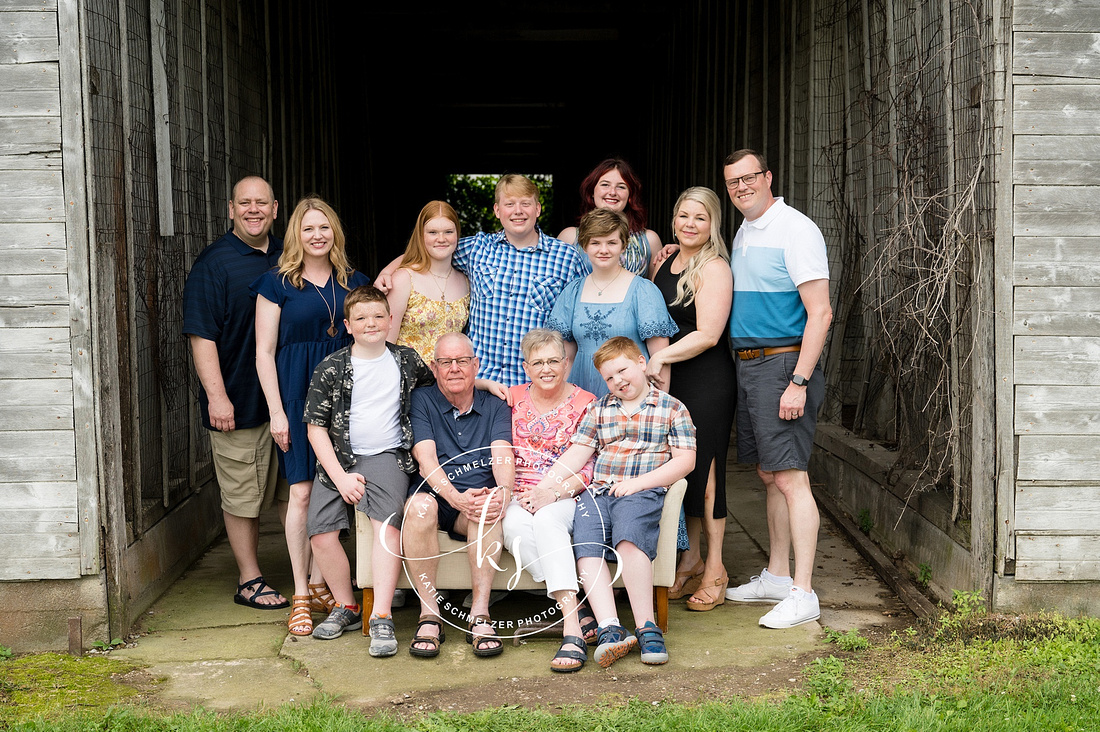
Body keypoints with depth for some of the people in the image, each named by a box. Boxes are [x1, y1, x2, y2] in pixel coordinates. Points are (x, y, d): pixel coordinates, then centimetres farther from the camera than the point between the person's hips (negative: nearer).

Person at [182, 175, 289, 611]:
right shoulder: (214, 263, -7)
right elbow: (201, 335, -12)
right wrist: (216, 395, -19)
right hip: (239, 400, -5)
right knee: (242, 496, 3)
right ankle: (249, 580, 14)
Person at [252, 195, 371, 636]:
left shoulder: (355, 283, 11)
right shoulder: (277, 283, 1)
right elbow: (265, 352, -1)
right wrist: (276, 410, -7)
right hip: (297, 393, -3)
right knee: (302, 492, -4)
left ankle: (320, 583, 18)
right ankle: (300, 594, 5)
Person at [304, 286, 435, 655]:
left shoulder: (406, 359, 10)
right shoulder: (330, 368, 2)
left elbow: (437, 383, 30)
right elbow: (316, 427, 1)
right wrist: (341, 476, -8)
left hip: (386, 455, 0)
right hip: (339, 459, 1)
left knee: (388, 522, -27)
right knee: (321, 533, -16)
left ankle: (381, 617, -24)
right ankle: (346, 607, 8)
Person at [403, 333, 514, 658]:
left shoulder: (495, 407, 15)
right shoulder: (421, 400, 9)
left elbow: (503, 457, -2)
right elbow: (426, 460, -5)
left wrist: (504, 492, -27)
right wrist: (457, 498, -24)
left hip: (477, 501, 1)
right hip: (437, 497, -1)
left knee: (489, 507, -34)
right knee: (420, 504, -36)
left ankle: (479, 615, -32)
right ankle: (429, 615, -29)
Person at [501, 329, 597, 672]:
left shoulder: (585, 403, 6)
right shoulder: (513, 398, 14)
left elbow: (589, 468, 0)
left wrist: (553, 492, -17)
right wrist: (512, 493, -4)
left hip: (566, 496, -2)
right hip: (519, 495, 2)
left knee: (546, 520, -37)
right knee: (514, 525, -34)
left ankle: (572, 630, -46)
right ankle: (576, 610, -36)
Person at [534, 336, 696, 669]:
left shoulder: (672, 409, 11)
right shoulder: (599, 409, 21)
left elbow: (685, 460, 2)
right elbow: (577, 453, 16)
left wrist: (638, 482, -8)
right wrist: (544, 486, 1)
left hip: (642, 493, -4)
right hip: (597, 492, 4)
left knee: (629, 539, -35)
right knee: (587, 548, -25)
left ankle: (646, 627, -31)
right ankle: (610, 629, -33)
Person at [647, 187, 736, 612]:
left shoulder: (714, 268, -9)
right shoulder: (665, 265, 14)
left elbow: (708, 334, -17)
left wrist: (660, 359, -19)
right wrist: (650, 367, 9)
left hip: (706, 380, -7)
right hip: (667, 381, 7)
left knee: (704, 468, -2)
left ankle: (715, 569, 8)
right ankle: (690, 558, 21)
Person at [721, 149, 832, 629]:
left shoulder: (796, 230, -11)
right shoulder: (742, 234, 16)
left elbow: (820, 312, -17)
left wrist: (799, 381, -22)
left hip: (783, 364, -9)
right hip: (747, 364, 9)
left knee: (790, 478, -10)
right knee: (769, 476, 14)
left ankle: (803, 594, -8)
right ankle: (776, 576, 23)